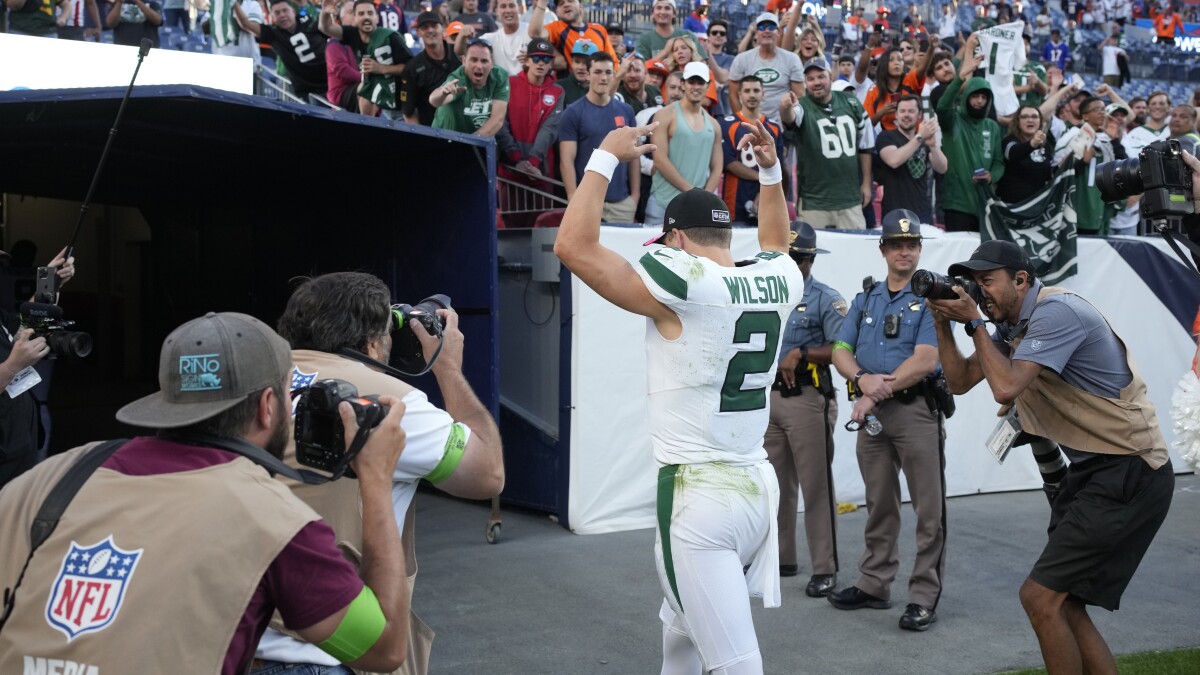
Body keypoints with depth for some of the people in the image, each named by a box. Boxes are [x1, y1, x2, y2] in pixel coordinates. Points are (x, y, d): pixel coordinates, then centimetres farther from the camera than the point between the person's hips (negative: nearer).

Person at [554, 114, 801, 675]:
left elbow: (573, 246, -14)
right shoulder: (779, 282, 5)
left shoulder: (683, 286, -14)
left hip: (698, 492, -8)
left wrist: (605, 157, -6)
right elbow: (774, 243, 31)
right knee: (681, 626, 27)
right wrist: (771, 171, 28)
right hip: (759, 485, 8)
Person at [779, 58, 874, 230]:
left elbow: (865, 145, 13)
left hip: (851, 198, 3)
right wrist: (786, 109, -55)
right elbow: (789, 119, -32)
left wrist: (866, 183, 12)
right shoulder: (802, 107, -7)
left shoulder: (851, 103, 4)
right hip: (813, 202, -3)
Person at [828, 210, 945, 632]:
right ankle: (874, 585, 23)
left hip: (916, 409, -5)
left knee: (928, 507, -4)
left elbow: (925, 361, -14)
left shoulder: (930, 297, -3)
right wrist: (863, 379, -13)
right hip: (871, 411, 5)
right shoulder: (866, 299, 14)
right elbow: (841, 352, 8)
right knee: (879, 504, 14)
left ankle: (924, 596, 1)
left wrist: (879, 393, -15)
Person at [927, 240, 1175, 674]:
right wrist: (943, 323, 1)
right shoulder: (1012, 324, 12)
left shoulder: (1056, 311, -18)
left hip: (1129, 474, -10)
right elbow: (960, 381, 14)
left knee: (1041, 597, -11)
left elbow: (1005, 389, -26)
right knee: (1062, 605, 11)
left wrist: (973, 323, -16)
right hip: (1094, 470, 10)